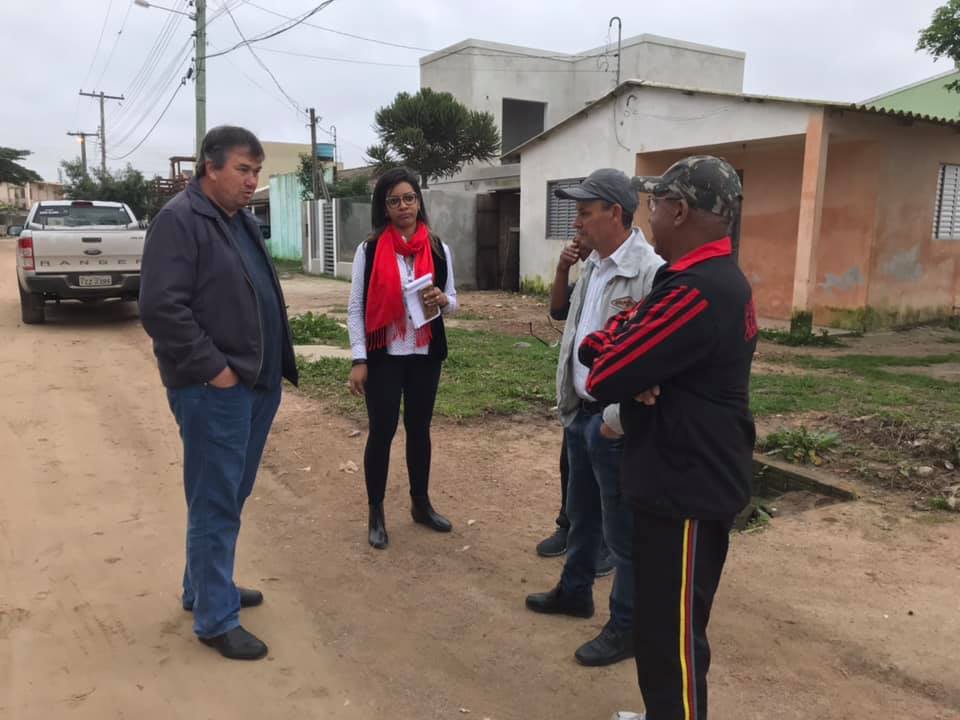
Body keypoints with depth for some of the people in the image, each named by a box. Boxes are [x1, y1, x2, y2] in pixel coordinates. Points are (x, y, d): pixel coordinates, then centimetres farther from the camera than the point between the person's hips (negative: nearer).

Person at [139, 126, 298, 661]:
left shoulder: (242, 220, 16)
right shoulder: (180, 220, -12)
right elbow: (161, 306, -21)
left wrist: (277, 364, 14)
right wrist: (213, 368, -19)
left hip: (257, 384, 9)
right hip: (214, 389, -9)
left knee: (231, 496, 18)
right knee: (216, 504, 0)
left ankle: (205, 586, 35)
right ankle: (216, 618, 13)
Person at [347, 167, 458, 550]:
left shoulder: (439, 249, 3)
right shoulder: (369, 250, -5)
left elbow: (452, 301, 11)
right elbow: (355, 307, -5)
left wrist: (442, 301, -13)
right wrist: (359, 360, -9)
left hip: (425, 355, 3)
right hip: (384, 356, -3)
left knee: (419, 428, 14)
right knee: (382, 431, 2)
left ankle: (421, 503, 29)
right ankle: (376, 514, 17)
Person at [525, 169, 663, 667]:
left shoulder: (649, 273, -21)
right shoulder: (593, 266, 10)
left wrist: (615, 420, -20)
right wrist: (569, 403, 11)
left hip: (615, 423, -9)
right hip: (580, 413, 9)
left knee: (622, 531, 5)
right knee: (581, 513, 24)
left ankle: (626, 629, 22)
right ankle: (574, 592, 44)